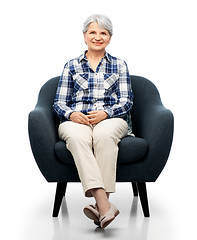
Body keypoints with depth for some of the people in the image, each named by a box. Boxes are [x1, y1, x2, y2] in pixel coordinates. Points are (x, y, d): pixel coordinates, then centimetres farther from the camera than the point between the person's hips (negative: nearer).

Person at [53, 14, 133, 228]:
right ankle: (104, 205, -49)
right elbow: (59, 102, 12)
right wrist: (72, 114, -12)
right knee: (77, 137, -37)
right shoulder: (71, 66, 18)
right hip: (76, 120, 0)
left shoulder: (119, 65, 18)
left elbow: (126, 102, 8)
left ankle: (101, 205, -42)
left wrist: (105, 113, -12)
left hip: (110, 120, 0)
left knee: (104, 135, -38)